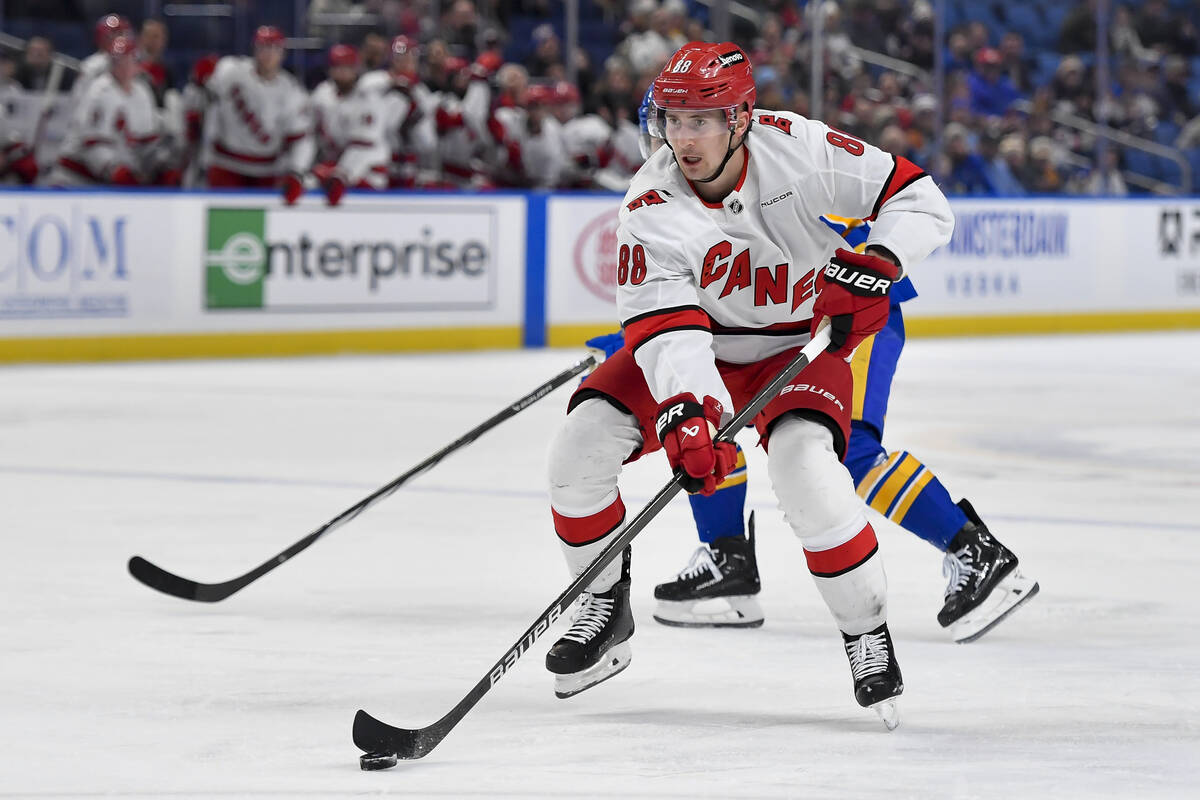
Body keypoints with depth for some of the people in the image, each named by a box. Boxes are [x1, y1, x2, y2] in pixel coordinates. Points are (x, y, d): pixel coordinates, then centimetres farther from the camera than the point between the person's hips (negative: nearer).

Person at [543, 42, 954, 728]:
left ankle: (869, 634, -13)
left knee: (804, 462, -31)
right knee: (585, 438, -15)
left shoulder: (797, 147, -23)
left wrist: (874, 264, -35)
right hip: (703, 348, 3)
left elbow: (920, 200, -16)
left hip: (803, 344, -2)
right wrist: (685, 411, -49)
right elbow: (663, 328, -31)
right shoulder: (652, 208, -22)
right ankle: (606, 609, 8)